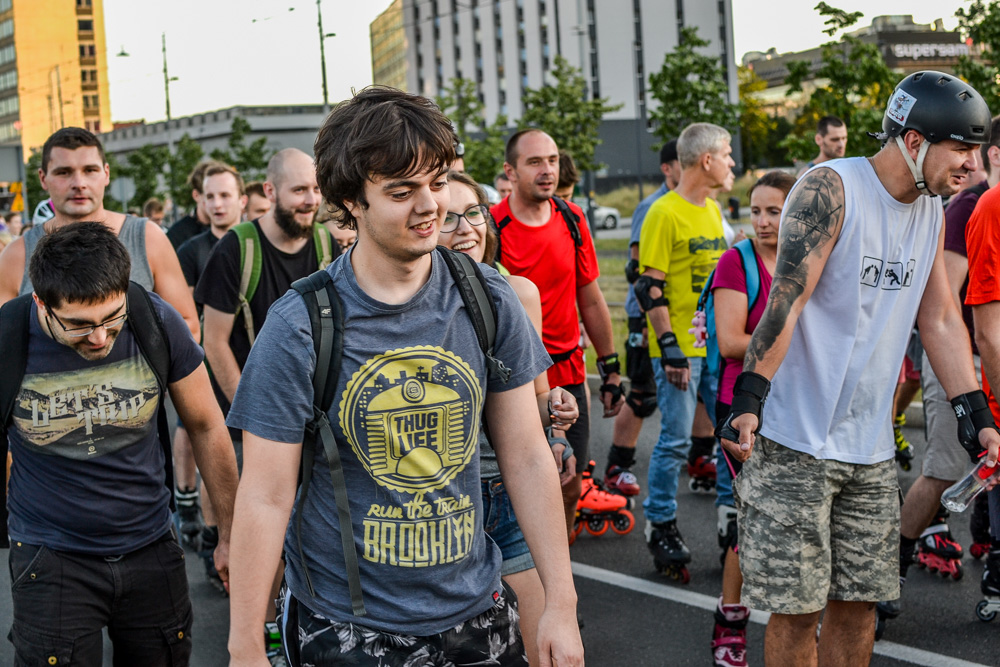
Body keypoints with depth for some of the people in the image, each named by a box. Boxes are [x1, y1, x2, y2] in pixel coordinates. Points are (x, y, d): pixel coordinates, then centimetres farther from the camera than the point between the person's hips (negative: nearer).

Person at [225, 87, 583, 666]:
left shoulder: (491, 302, -4)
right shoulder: (299, 329, -15)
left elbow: (527, 458, 1)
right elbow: (265, 498, -12)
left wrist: (561, 603, 1)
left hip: (476, 608, 3)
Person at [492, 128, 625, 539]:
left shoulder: (572, 221, 4)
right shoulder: (491, 227, -12)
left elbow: (591, 301, 13)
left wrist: (610, 368, 13)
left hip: (568, 375, 5)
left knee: (569, 489, 11)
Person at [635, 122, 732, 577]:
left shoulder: (713, 210, 13)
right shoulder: (665, 213, -12)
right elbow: (650, 288, -14)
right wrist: (669, 347, -17)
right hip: (680, 349, -7)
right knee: (676, 440, -2)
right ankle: (660, 525, 13)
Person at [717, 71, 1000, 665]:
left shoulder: (934, 211, 11)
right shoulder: (830, 188, -12)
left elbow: (940, 320, 16)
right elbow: (787, 297, -19)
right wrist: (748, 399, -27)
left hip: (871, 448, 7)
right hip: (794, 441, -7)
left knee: (860, 602, 9)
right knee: (796, 607, -2)